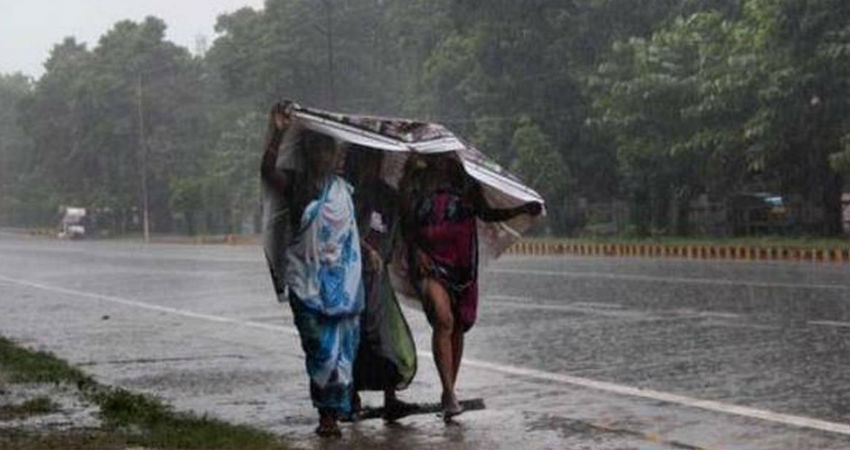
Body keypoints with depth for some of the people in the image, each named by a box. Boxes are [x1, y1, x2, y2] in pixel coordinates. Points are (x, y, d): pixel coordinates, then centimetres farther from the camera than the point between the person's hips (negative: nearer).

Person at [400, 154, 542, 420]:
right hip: (429, 263, -3)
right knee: (443, 320, -22)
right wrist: (416, 250, -11)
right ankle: (449, 395, -24)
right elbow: (405, 225, 5)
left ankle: (449, 392, 20)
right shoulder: (415, 181, 5)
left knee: (457, 327, 6)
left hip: (462, 264, 3)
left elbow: (486, 214, 18)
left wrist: (522, 210, 9)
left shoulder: (465, 181, 10)